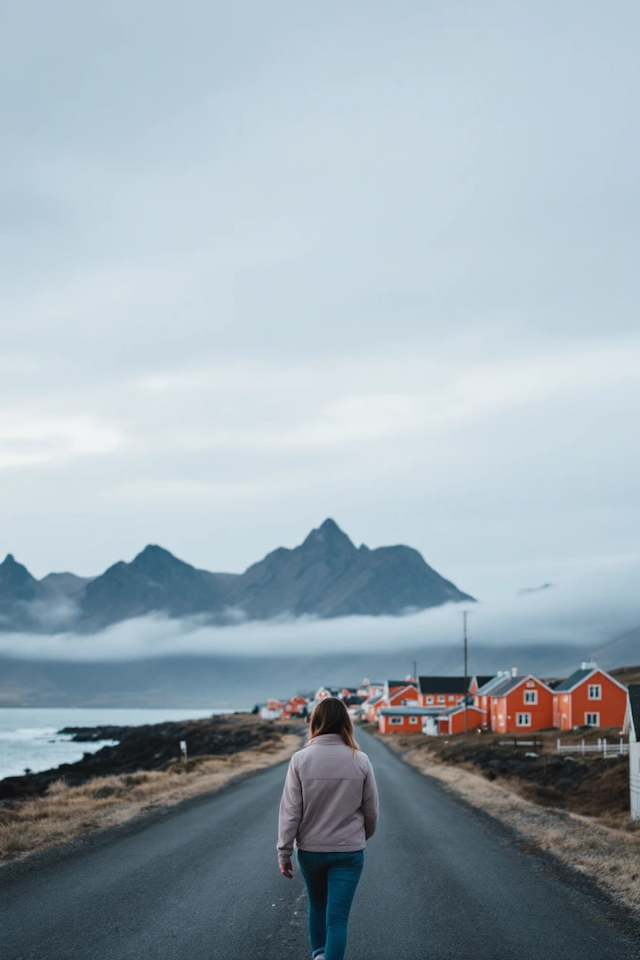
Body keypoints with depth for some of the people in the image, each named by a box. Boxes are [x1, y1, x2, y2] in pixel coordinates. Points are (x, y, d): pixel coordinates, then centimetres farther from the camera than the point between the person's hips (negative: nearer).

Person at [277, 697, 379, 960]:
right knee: (337, 918, 1)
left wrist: (284, 852, -1)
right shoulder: (360, 760, -8)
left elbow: (290, 810, -9)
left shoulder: (301, 759, -10)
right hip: (348, 851, -1)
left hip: (310, 849, 1)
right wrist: (364, 836, 20)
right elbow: (371, 809, 0)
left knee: (317, 904, 24)